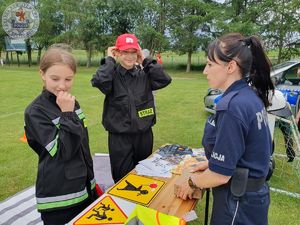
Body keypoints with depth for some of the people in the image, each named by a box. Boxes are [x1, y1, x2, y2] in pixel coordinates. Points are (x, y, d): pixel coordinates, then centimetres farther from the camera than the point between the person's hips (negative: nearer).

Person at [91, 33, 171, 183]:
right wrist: (109, 60, -13)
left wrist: (145, 61, -7)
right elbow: (98, 81, -27)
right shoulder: (113, 75, -7)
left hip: (144, 134, 3)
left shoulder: (143, 75, 2)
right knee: (122, 178, 10)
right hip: (120, 136, -3)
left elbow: (165, 80, -11)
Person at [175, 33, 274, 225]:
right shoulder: (251, 96, 0)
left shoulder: (232, 106, -28)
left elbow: (221, 174, -25)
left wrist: (192, 182, -8)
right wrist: (212, 163, 12)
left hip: (238, 201, -8)